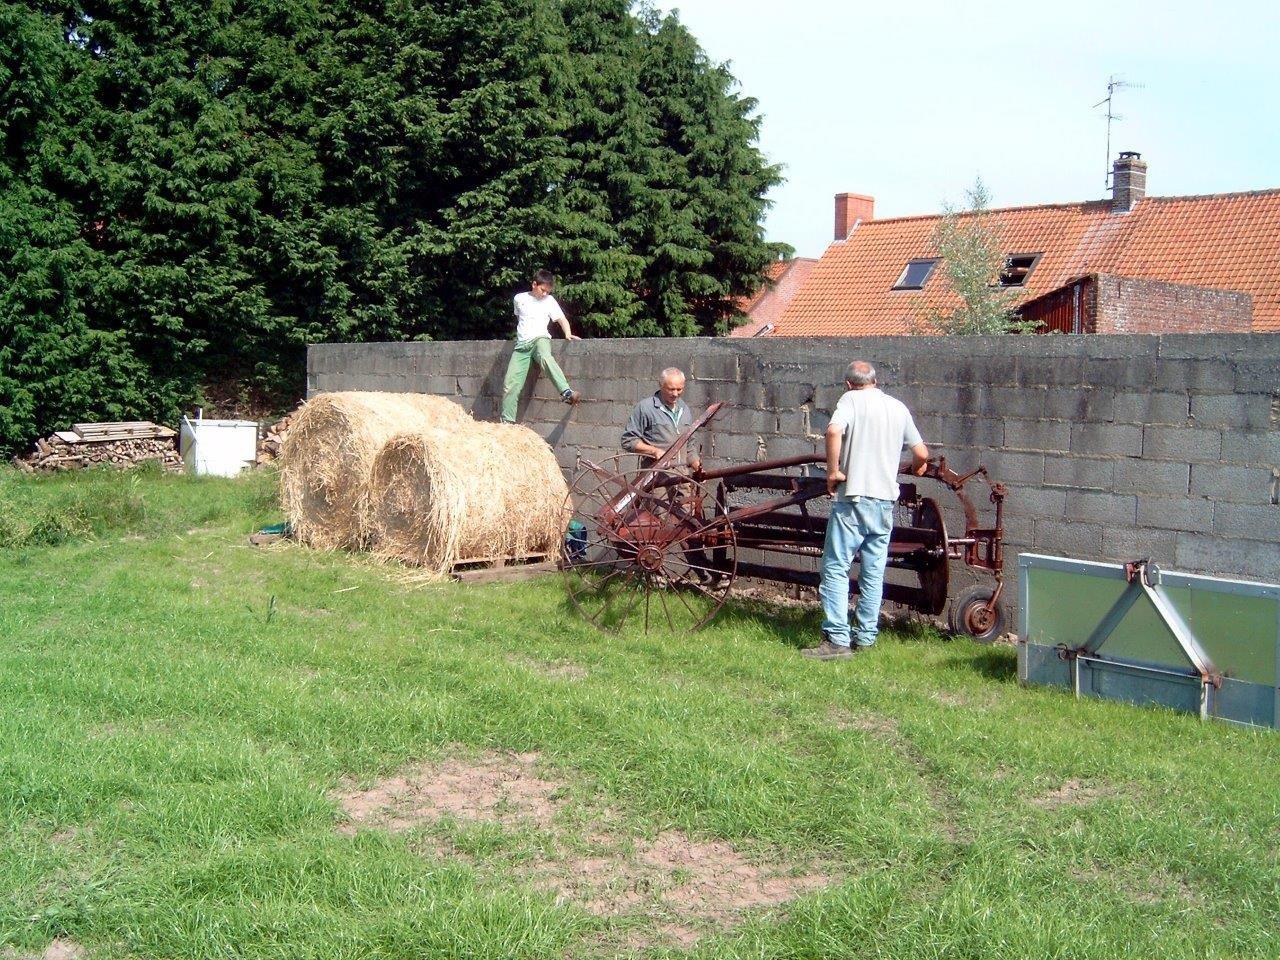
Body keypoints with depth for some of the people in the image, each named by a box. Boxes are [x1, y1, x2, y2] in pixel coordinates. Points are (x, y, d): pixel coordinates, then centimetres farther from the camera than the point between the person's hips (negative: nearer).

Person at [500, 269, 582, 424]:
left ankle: (567, 393, -53)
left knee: (545, 357, -40)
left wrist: (568, 333, -13)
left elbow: (562, 319, 5)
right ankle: (507, 421, -2)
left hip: (540, 338, -2)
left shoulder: (549, 301, 10)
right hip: (522, 344, 2)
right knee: (510, 383, -10)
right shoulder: (520, 298, 14)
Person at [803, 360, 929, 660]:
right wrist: (915, 469, 37)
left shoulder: (851, 399, -2)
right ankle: (866, 637, 15)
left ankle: (837, 639, -9)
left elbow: (834, 431, -23)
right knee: (874, 572, 11)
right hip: (885, 500, 5)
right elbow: (922, 455, 15)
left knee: (836, 568, -3)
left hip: (854, 499, -5)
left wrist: (833, 470, -12)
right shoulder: (898, 407, 13)